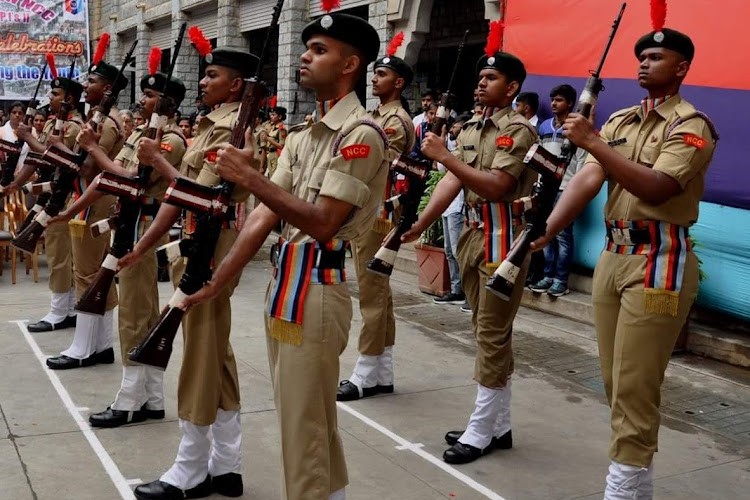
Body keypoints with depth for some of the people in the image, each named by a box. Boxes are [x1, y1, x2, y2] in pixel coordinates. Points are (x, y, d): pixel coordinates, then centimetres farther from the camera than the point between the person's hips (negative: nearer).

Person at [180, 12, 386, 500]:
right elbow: (264, 216, 8)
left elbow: (322, 224, -20)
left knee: (304, 428, 1)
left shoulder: (361, 134, -13)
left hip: (317, 289, -9)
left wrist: (250, 176, -21)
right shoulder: (302, 134, 13)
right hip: (284, 283, 9)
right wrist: (214, 281, 4)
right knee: (313, 421, 20)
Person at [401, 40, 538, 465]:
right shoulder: (471, 129, 13)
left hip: (503, 237, -8)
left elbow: (497, 187, -23)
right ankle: (499, 425, 23)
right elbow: (452, 183, 5)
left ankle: (481, 430, 6)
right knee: (490, 331, 13)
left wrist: (446, 156, -23)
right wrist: (419, 226, -5)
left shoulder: (519, 130, -10)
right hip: (473, 234, 8)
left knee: (493, 333, -3)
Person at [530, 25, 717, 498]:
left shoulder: (691, 124, -7)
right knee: (615, 381, 12)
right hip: (613, 255, 7)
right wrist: (545, 232, -13)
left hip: (659, 261, -7)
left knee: (634, 387, -6)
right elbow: (588, 179, 0)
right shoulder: (619, 121, 13)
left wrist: (593, 143, -26)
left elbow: (655, 188, -23)